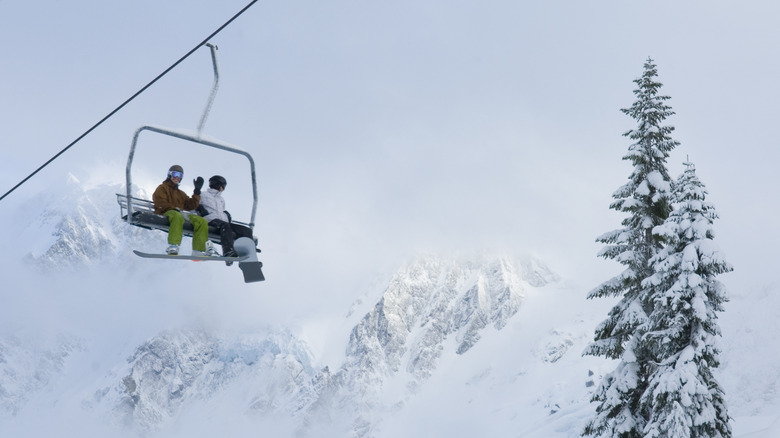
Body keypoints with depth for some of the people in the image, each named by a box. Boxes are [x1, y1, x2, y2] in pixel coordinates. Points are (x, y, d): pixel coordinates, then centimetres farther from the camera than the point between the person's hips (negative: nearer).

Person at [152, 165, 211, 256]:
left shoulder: (181, 193, 36)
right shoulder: (162, 188, 19)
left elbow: (190, 206, 21)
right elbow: (161, 204, -1)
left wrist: (197, 191, 15)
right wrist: (174, 209, -17)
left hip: (182, 214, 6)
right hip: (166, 213, -6)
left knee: (202, 221, -19)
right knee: (178, 216, -43)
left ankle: (198, 252, -30)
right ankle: (172, 249, -56)